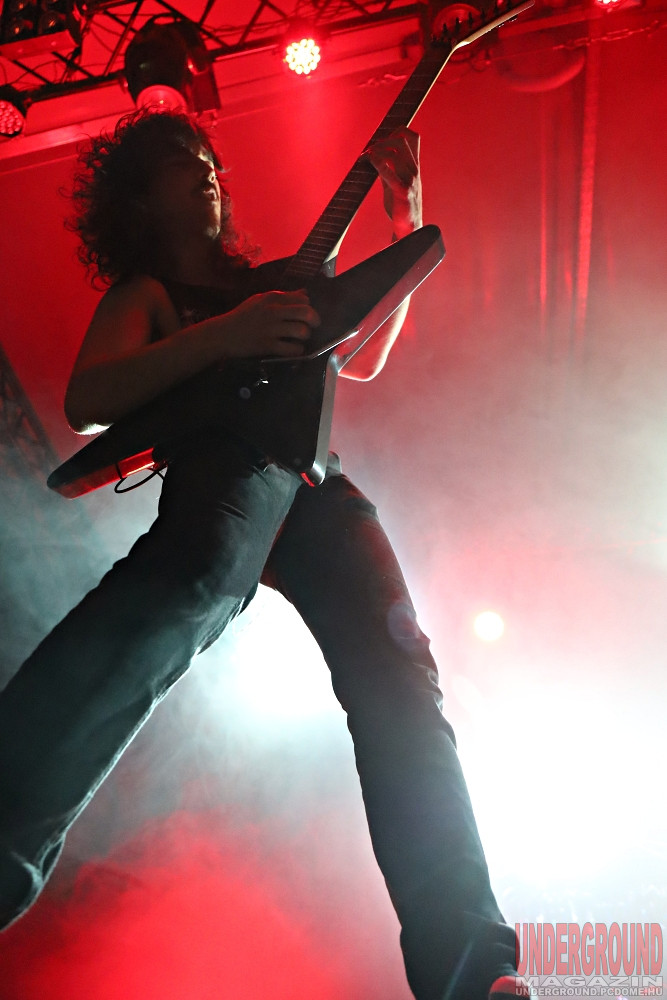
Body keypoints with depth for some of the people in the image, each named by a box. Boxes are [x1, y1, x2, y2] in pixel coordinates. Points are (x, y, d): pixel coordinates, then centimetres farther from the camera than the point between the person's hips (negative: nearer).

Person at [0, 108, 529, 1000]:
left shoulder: (265, 280, 34)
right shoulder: (143, 293, 17)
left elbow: (362, 361, 35)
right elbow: (86, 404, -1)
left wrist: (407, 218, 28)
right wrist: (224, 336, -14)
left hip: (318, 485, 5)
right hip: (227, 462, -5)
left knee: (399, 688, -17)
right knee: (180, 585, -41)